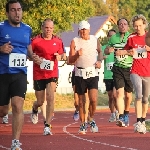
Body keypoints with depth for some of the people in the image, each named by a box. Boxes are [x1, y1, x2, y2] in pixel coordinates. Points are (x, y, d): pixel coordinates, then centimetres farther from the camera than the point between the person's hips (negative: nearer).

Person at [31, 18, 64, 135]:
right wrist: (34, 58, -17)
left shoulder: (58, 41, 3)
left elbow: (60, 54, 17)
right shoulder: (36, 41, -6)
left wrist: (58, 57, -6)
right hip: (38, 74, -1)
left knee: (50, 98, -14)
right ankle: (35, 110, 47)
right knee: (40, 101, 8)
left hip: (52, 74, 1)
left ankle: (47, 126, -9)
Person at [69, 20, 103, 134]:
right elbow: (70, 60, 0)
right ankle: (83, 124, 17)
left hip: (93, 73, 0)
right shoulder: (75, 41, 0)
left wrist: (99, 61, 4)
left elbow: (100, 52, 23)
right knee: (81, 101, 6)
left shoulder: (95, 40, 5)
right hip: (80, 74, 0)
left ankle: (92, 119, 10)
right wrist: (77, 55, -20)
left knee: (93, 99, -13)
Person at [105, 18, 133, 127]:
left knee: (128, 95, 8)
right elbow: (106, 51, 20)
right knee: (119, 92, -13)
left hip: (129, 68, -1)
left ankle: (126, 114, 32)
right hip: (118, 69, 1)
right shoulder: (113, 38, 8)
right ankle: (121, 118, -19)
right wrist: (108, 50, -2)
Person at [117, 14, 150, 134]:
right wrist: (128, 52, -3)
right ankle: (138, 122, -22)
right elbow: (126, 50, 19)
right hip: (135, 72, -1)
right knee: (139, 95, -19)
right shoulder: (131, 38, 4)